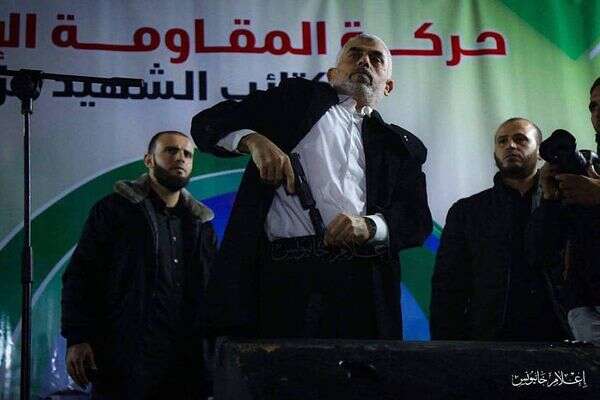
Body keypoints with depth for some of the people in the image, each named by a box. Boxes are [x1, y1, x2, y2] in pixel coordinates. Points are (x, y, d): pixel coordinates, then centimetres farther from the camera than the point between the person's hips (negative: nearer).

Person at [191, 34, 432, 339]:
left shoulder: (402, 147, 25)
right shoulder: (297, 99, 21)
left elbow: (418, 221, 11)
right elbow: (207, 123, 16)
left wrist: (370, 225, -10)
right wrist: (253, 139, -6)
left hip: (362, 282, 2)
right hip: (286, 274, -1)